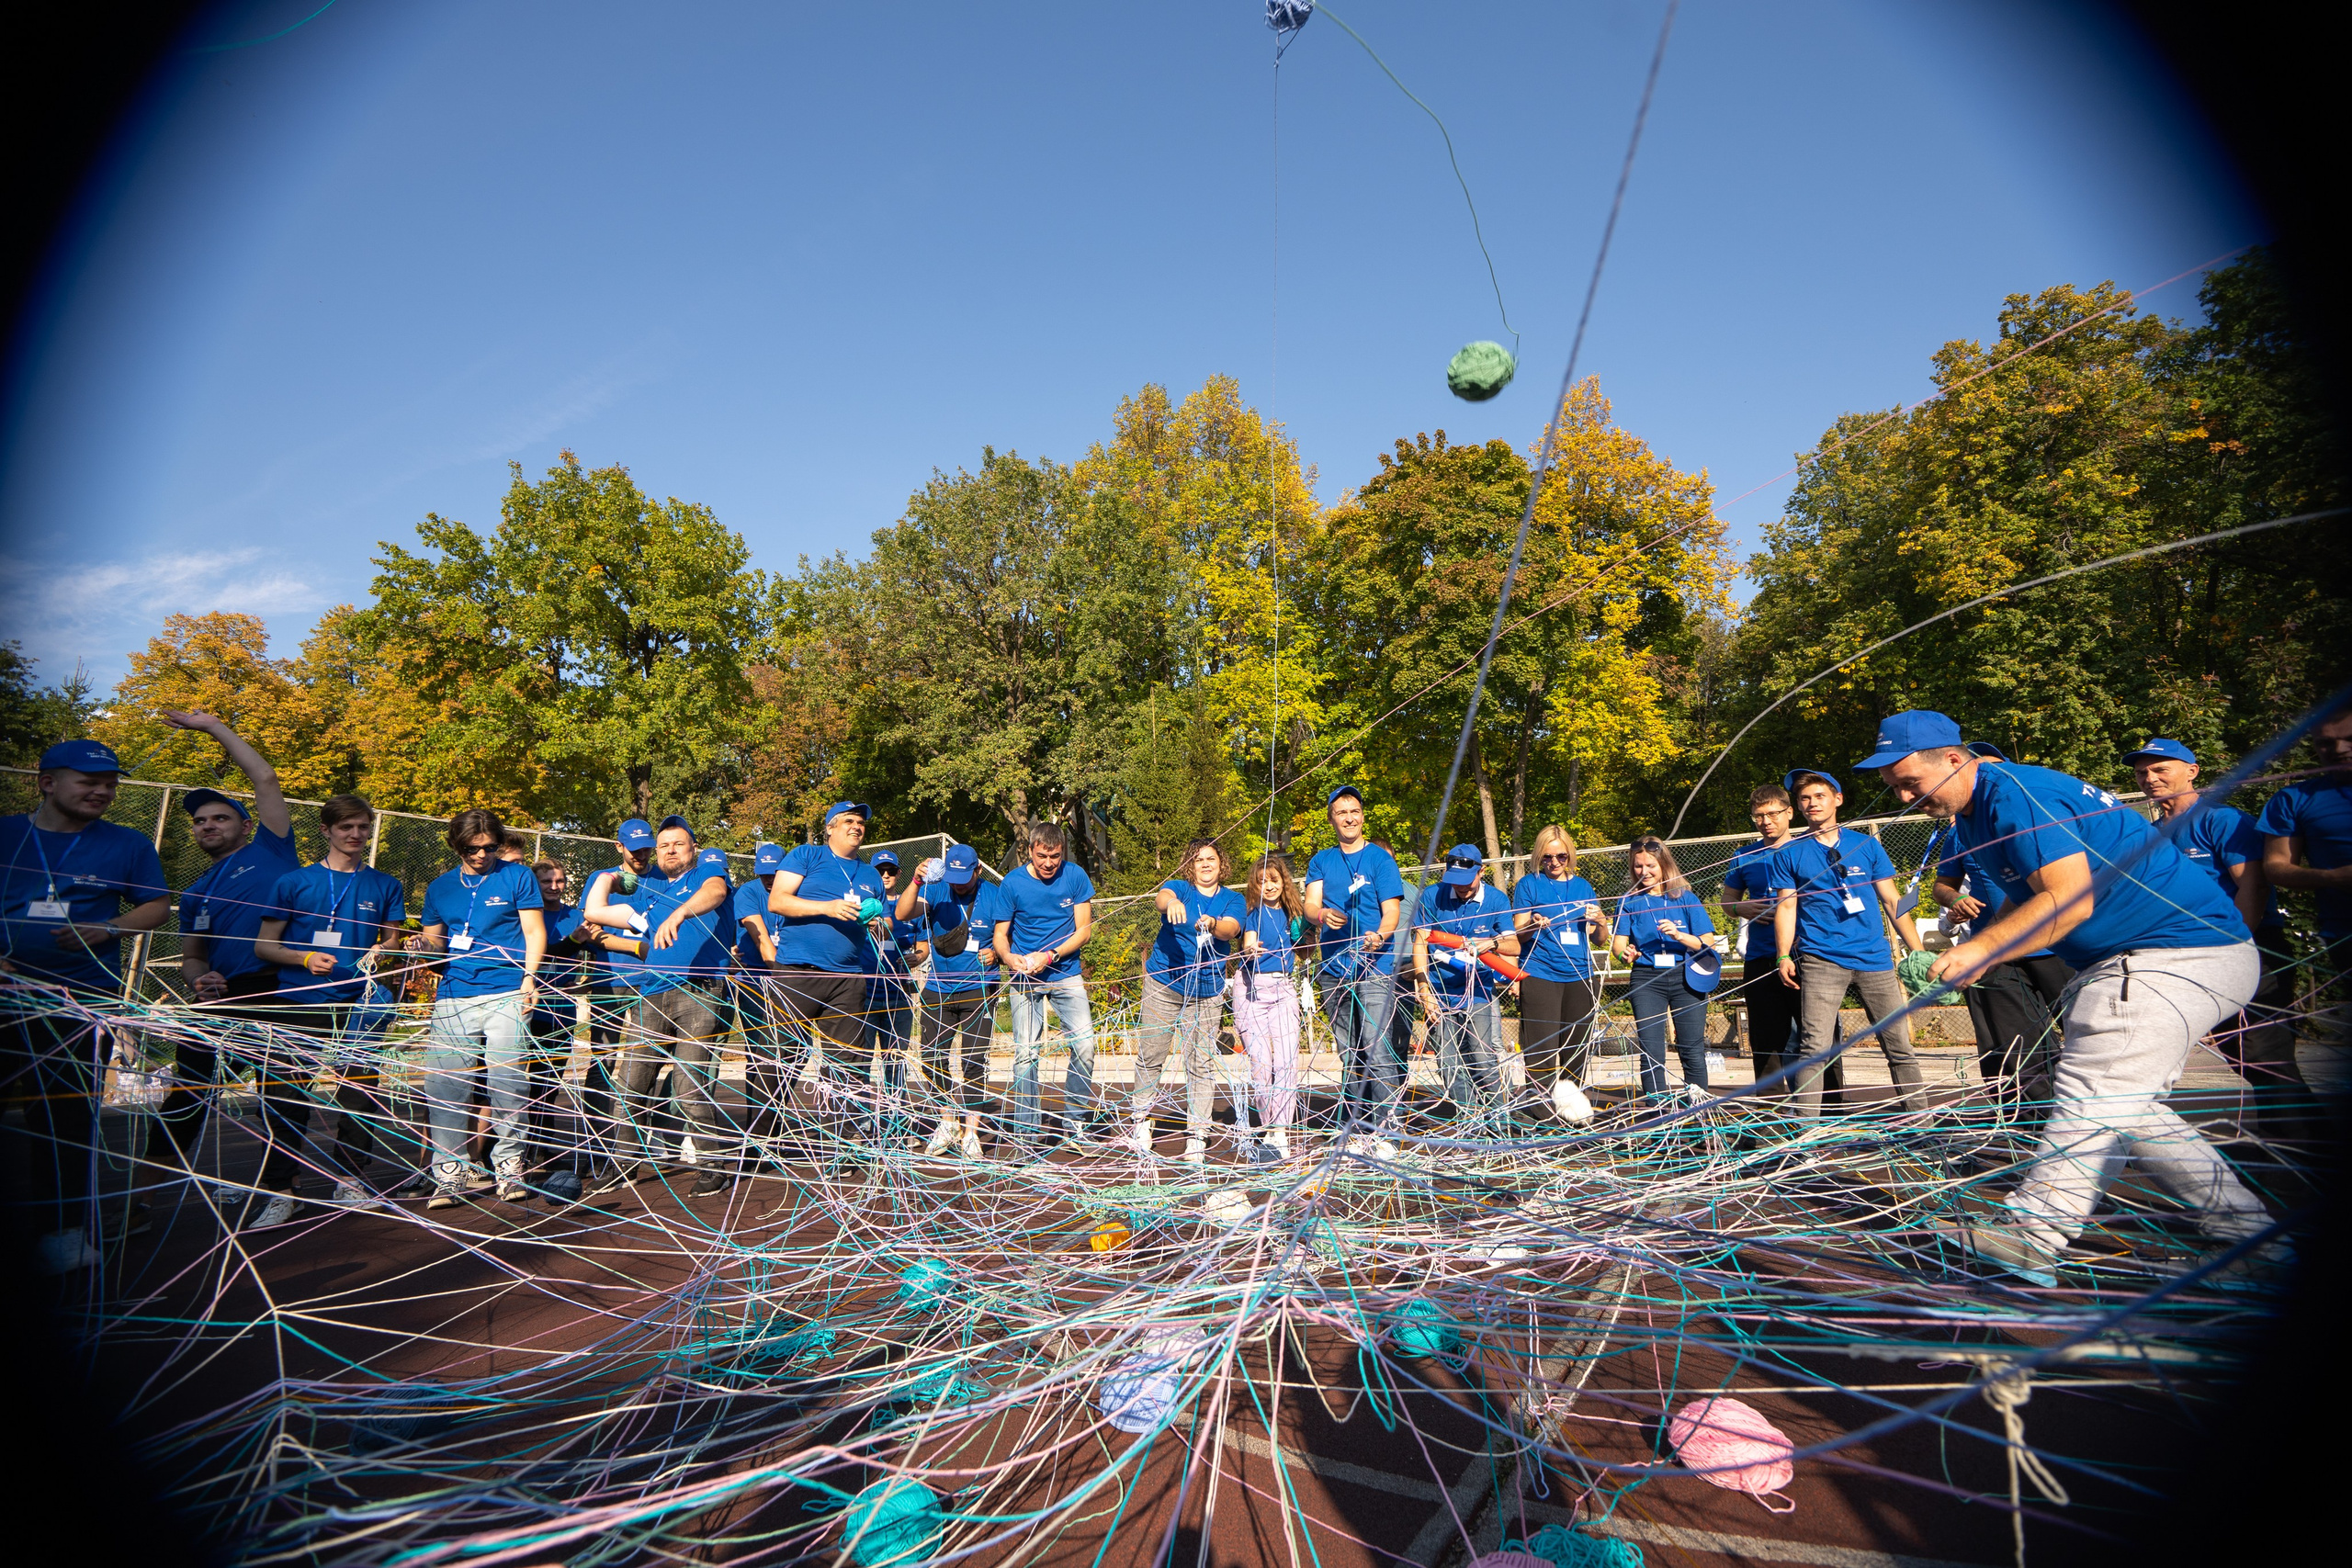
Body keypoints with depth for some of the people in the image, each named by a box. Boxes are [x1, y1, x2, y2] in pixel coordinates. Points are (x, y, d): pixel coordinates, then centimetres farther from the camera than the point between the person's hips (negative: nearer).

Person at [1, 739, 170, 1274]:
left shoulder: (128, 845, 7)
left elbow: (157, 905, 9)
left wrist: (107, 930, -9)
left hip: (86, 998, 0)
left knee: (68, 1112, 4)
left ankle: (62, 1228, 14)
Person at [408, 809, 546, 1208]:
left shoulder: (517, 876, 8)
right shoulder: (440, 887, 18)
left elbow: (534, 931, 5)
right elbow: (436, 939, 21)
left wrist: (529, 976, -8)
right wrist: (423, 944, -3)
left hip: (506, 994, -3)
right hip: (453, 997, 3)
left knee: (508, 1082, -6)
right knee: (444, 1085, -3)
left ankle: (509, 1167, 6)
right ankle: (448, 1175, 6)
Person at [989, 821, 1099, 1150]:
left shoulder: (1076, 877, -5)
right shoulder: (1012, 884, -6)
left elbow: (1083, 931, -3)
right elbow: (1000, 934, -1)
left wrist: (1049, 956, -17)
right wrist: (1008, 957, -23)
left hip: (1067, 974, 1)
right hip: (1025, 977, -1)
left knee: (1085, 1044, -9)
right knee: (1025, 1052, -4)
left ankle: (1075, 1123, 9)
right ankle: (1026, 1132, 8)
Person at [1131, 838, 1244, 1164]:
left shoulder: (1233, 899, 7)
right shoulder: (1179, 888, 4)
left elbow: (1230, 929, -13)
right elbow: (1161, 898, -20)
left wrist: (1213, 925, -36)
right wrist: (1170, 903, -44)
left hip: (1207, 993, 1)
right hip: (1163, 985, 0)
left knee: (1202, 1064, -1)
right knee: (1149, 1056, 5)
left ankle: (1197, 1136, 7)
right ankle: (1141, 1120, 22)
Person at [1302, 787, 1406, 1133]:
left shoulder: (1380, 858, 3)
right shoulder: (1321, 861, 14)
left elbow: (1391, 911, -5)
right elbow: (1310, 905, 1)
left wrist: (1379, 936, -27)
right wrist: (1322, 915, -23)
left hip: (1375, 968, -4)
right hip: (1333, 970, 4)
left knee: (1376, 1051, -13)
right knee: (1348, 1055, 12)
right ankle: (1351, 1128, 21)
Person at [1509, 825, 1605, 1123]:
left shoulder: (1583, 886, 14)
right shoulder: (1529, 884, 3)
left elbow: (1599, 938, 15)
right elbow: (1518, 934, 0)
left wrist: (1598, 922, -8)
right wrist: (1532, 926, -22)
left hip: (1578, 975, 4)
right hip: (1539, 975, -4)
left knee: (1577, 1041, 8)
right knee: (1541, 1043, -10)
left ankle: (1571, 1094, 22)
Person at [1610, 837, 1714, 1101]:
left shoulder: (1686, 898, 5)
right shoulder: (1629, 902, 8)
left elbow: (1707, 943, 2)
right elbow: (1619, 942, -1)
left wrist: (1679, 935, -16)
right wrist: (1624, 953, -23)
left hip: (1687, 979, -1)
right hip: (1646, 980, 1)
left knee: (1692, 1049, -2)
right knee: (1651, 1051, -3)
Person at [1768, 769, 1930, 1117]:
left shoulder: (1866, 845, 12)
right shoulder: (1789, 854, 7)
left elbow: (1891, 900, 13)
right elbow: (1786, 907, 5)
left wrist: (1918, 951, 8)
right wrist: (1784, 957, -5)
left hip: (1875, 959, 2)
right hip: (1820, 961, -2)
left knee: (1901, 1046, 5)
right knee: (1814, 1048, -8)